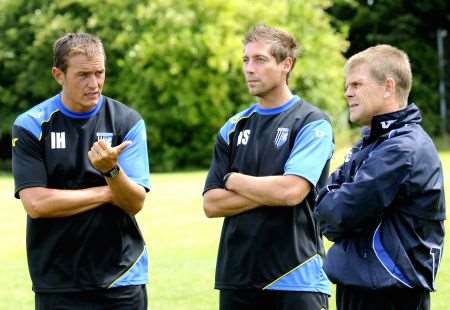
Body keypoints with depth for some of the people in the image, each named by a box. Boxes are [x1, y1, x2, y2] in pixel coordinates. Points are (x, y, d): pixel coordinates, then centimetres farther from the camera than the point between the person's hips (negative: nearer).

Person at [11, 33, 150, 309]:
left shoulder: (127, 121, 0)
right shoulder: (30, 125, -3)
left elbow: (136, 203, -5)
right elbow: (36, 204, -12)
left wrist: (111, 170, -25)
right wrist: (108, 192, -8)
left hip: (121, 276, 1)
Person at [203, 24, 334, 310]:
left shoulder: (312, 123, -4)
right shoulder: (234, 128, 12)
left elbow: (291, 191, -18)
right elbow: (211, 204, 5)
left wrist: (234, 180, -3)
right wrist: (269, 193, -8)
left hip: (296, 278, -5)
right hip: (237, 276, 5)